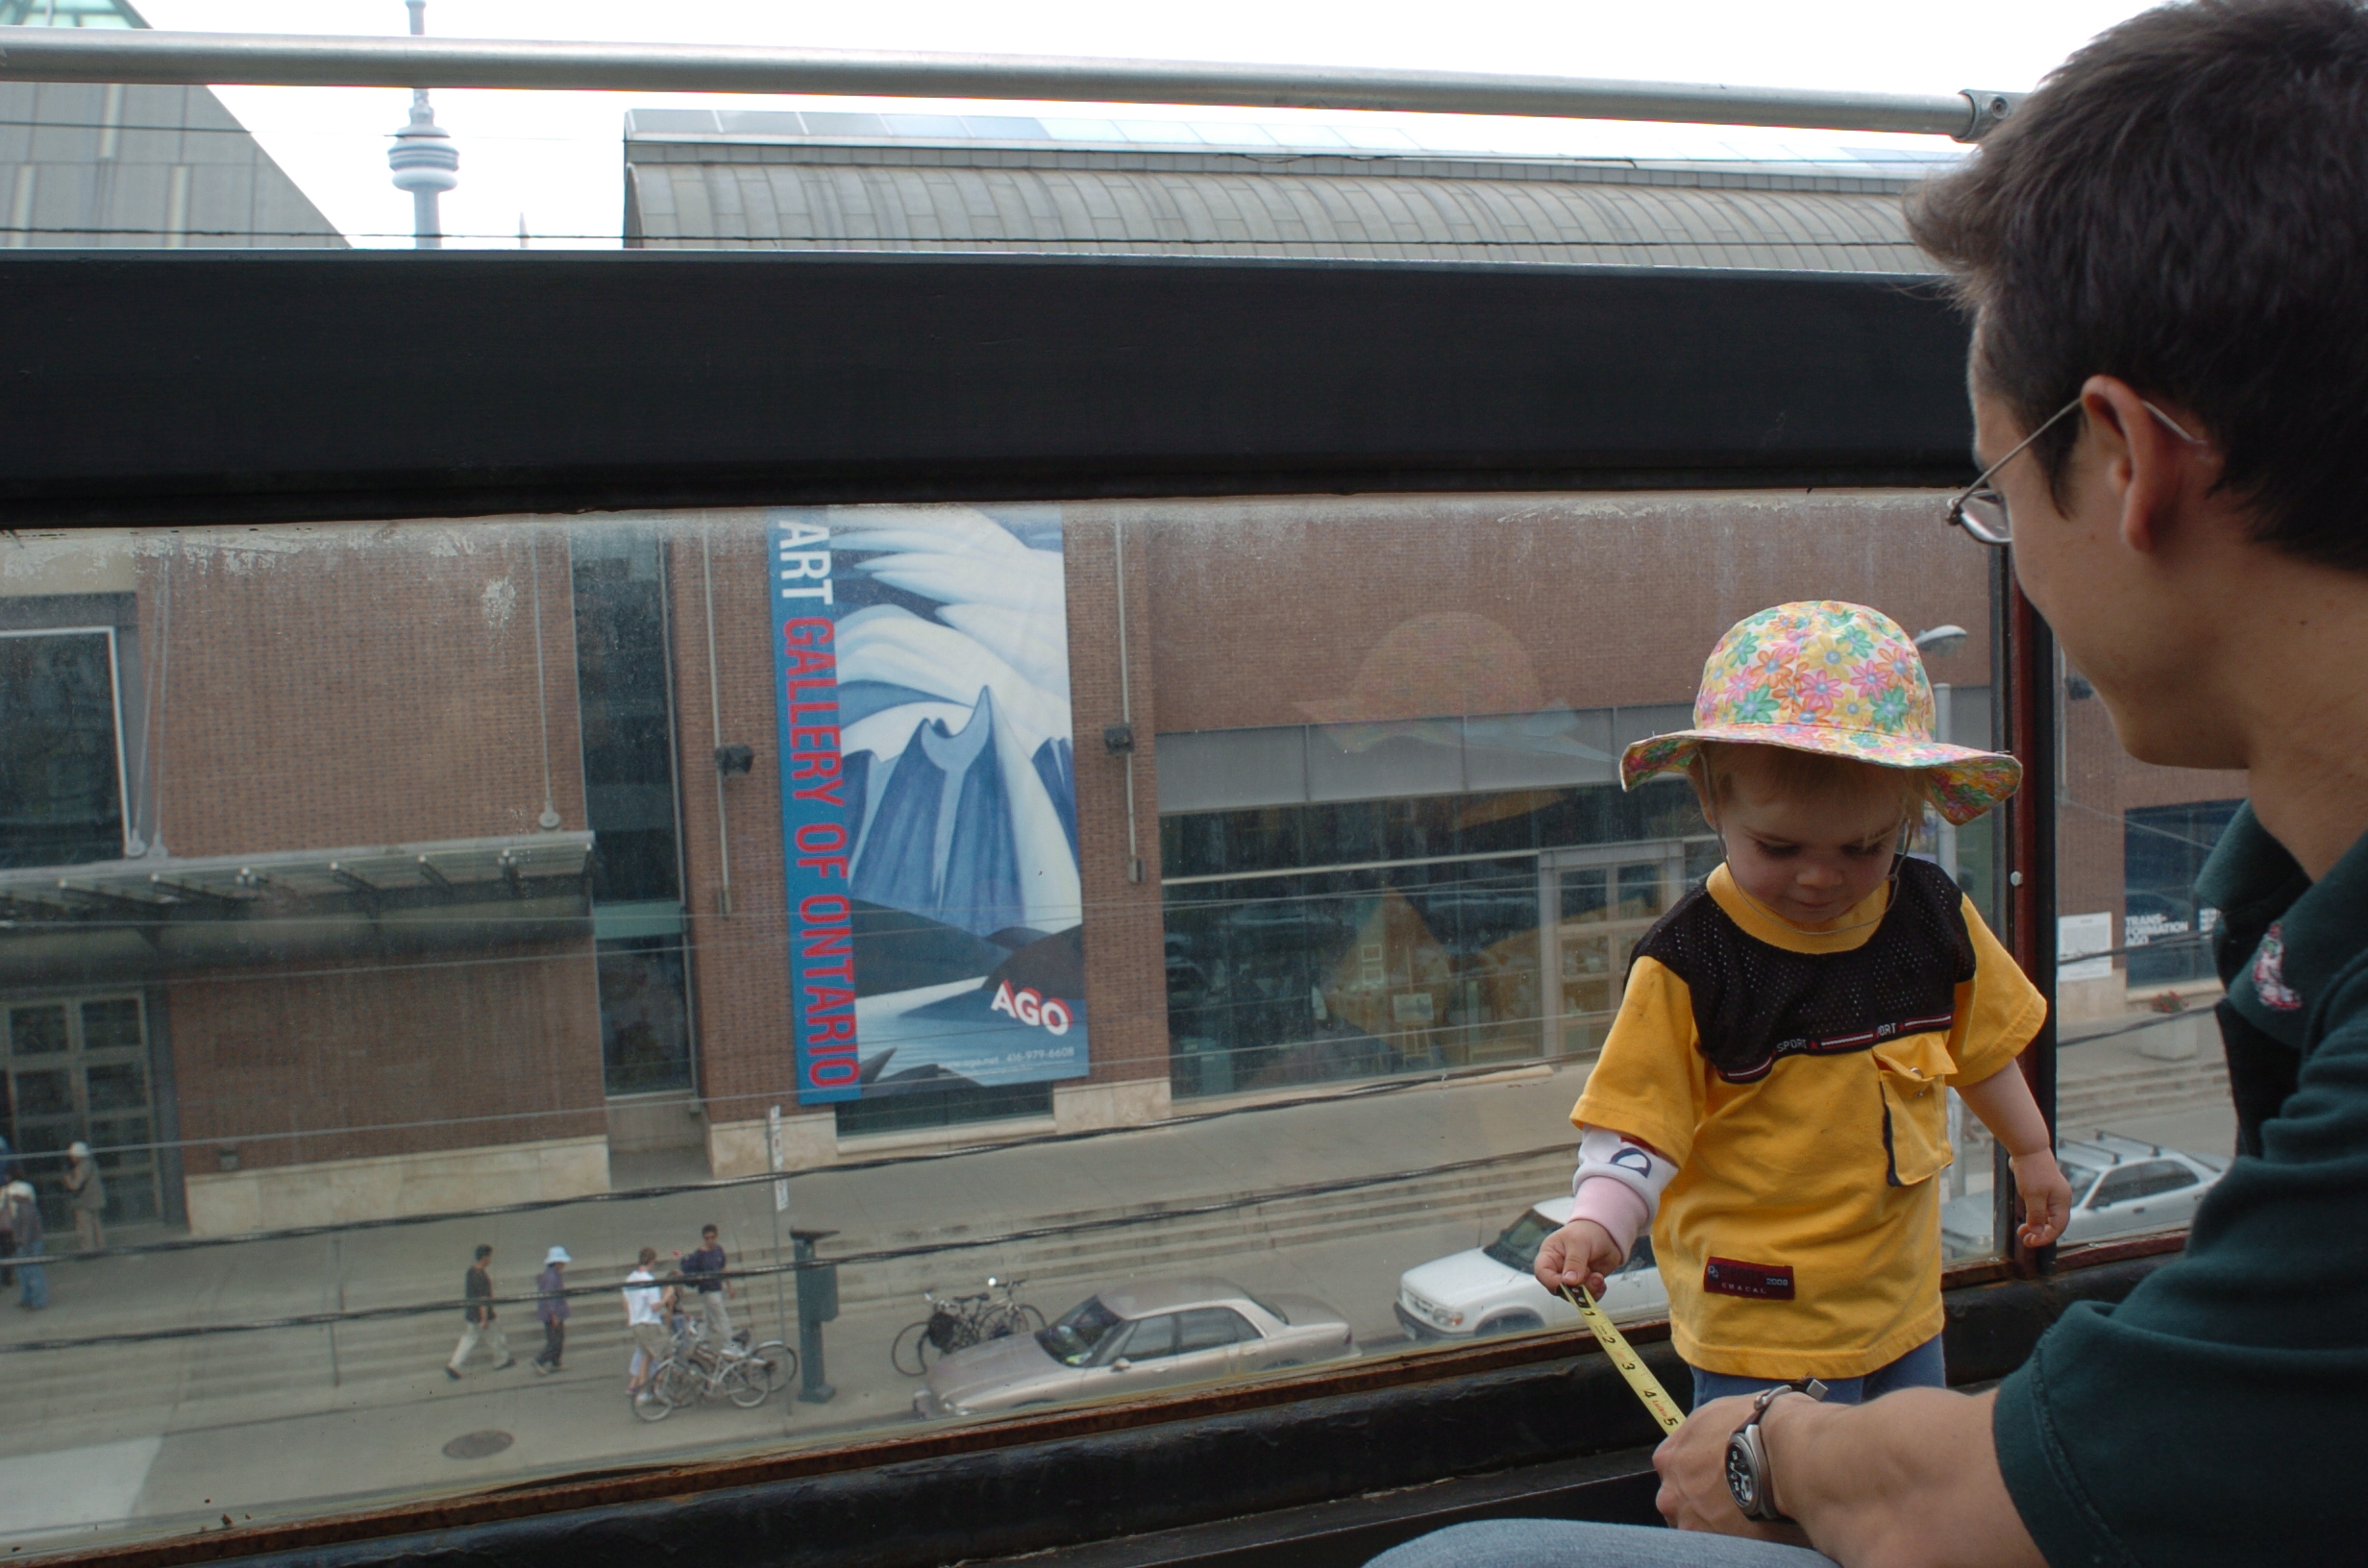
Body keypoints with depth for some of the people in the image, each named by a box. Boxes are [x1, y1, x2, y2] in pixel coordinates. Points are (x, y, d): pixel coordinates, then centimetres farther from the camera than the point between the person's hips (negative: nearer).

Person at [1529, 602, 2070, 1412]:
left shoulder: (1935, 919, -2)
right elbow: (1638, 1118, -16)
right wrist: (1597, 1224, -31)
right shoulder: (1688, 962, -18)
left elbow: (1980, 1044, 16)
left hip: (1902, 1299, 6)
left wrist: (2032, 1153, 27)